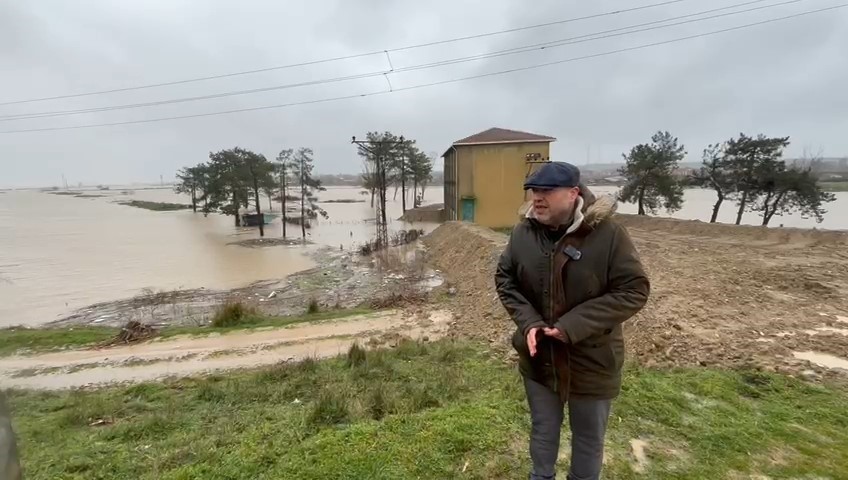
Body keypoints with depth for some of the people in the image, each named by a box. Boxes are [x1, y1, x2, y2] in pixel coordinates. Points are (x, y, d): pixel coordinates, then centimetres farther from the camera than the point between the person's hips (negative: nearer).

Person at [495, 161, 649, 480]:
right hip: (539, 356, 3)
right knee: (543, 429, 25)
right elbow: (505, 278, 1)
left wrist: (573, 325, -23)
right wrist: (527, 321, -14)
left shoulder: (608, 233, -19)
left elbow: (633, 290, -17)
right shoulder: (524, 232, -8)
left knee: (589, 438, 22)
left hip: (591, 360, -2)